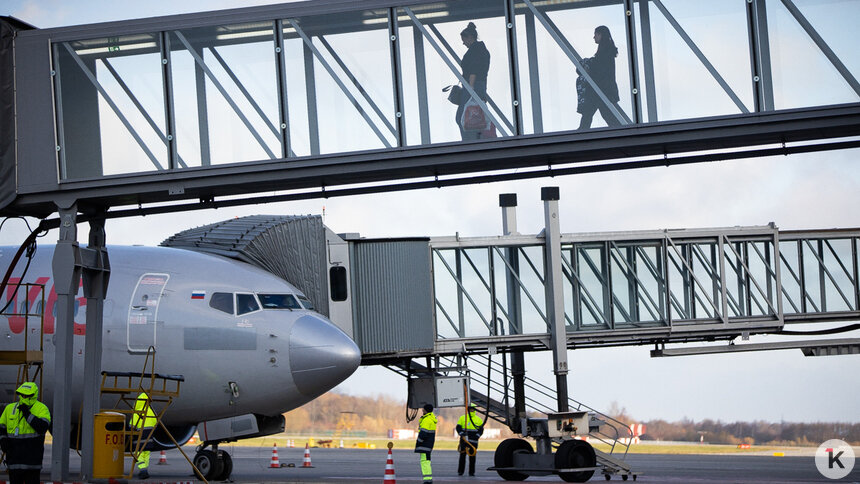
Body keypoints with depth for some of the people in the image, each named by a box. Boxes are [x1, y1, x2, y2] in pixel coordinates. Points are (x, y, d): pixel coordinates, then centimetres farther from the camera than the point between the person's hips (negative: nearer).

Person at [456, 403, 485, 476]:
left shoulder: (479, 419, 10)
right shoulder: (462, 418, 8)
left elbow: (481, 430, 10)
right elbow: (458, 428, 6)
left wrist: (476, 436, -6)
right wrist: (462, 435, -10)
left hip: (474, 441, 1)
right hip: (464, 440, -1)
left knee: (472, 456, 0)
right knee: (462, 455, -2)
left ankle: (471, 472, 5)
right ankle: (460, 471, 2)